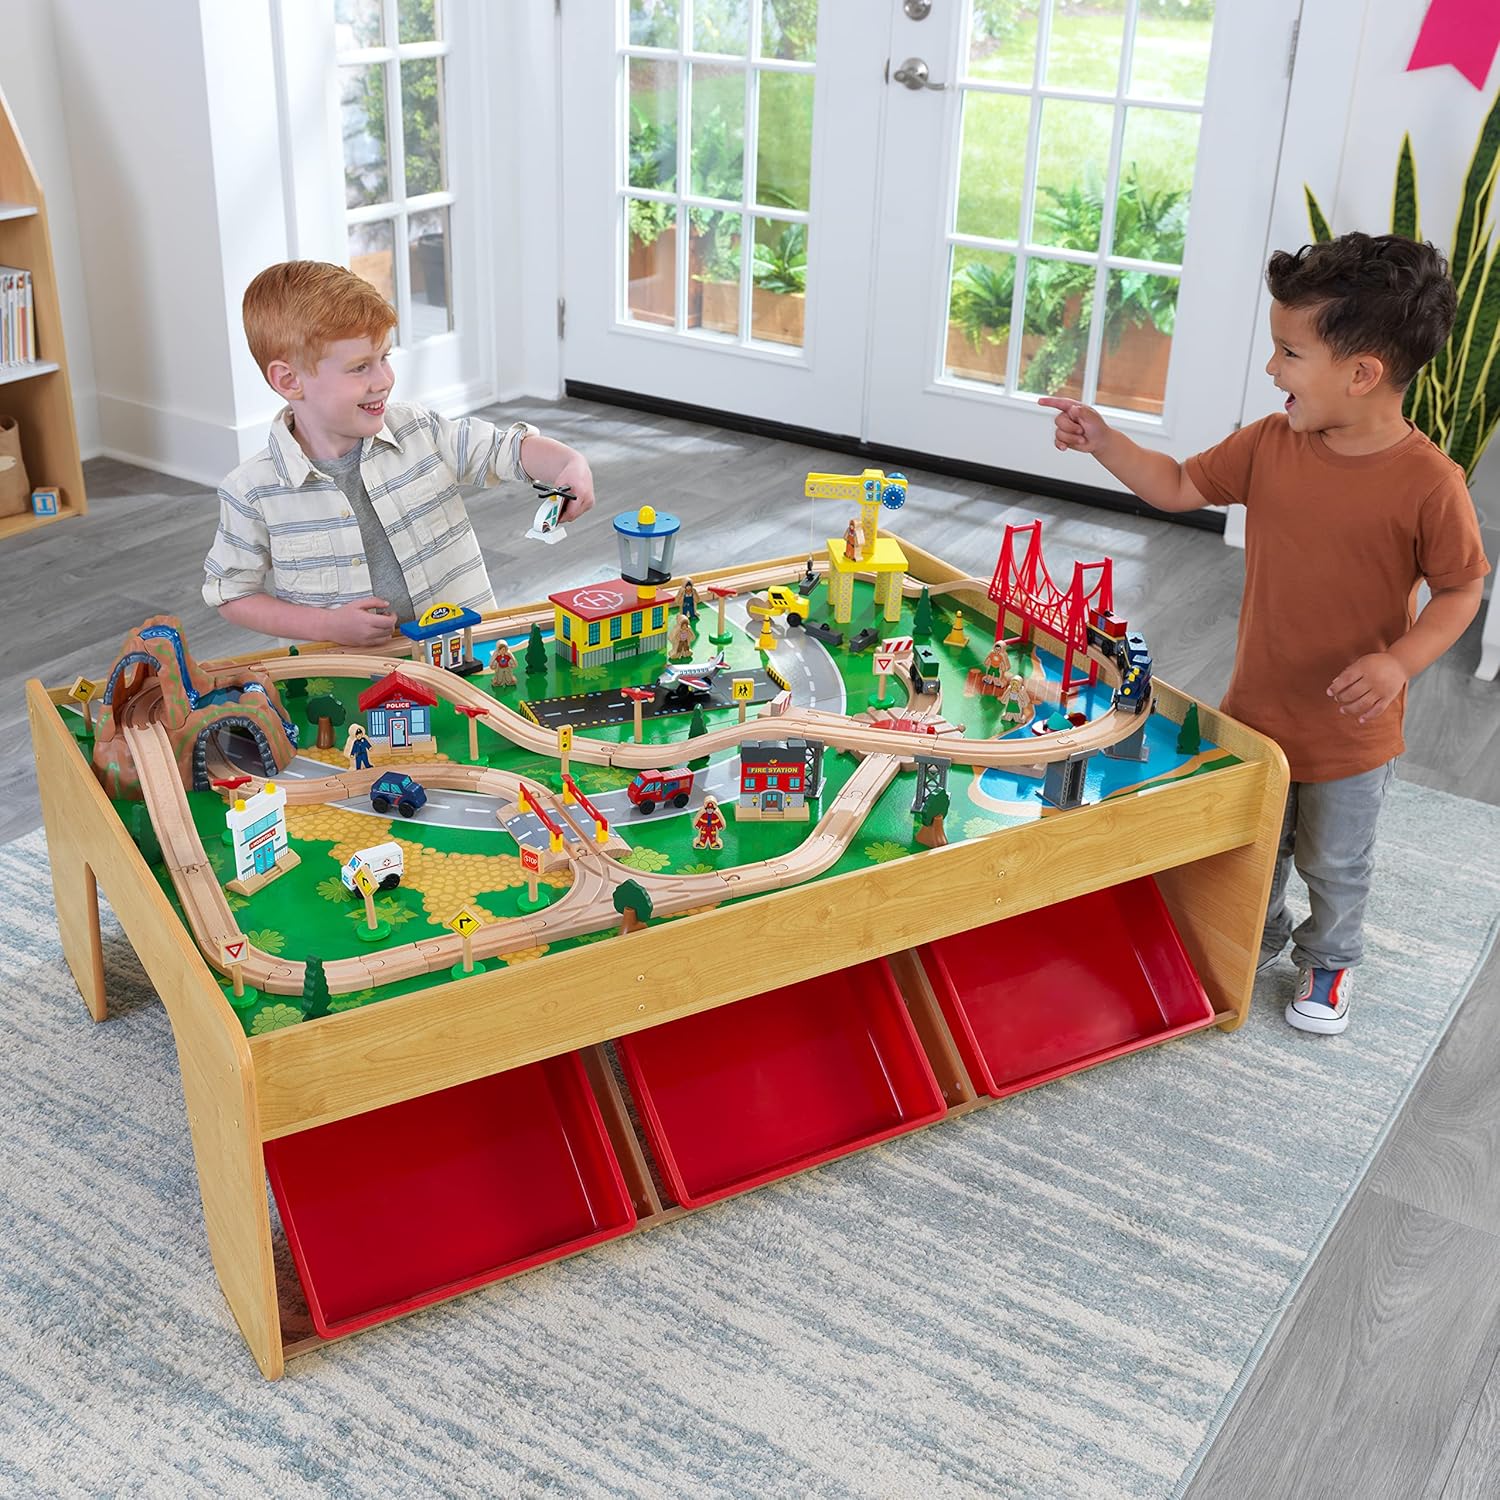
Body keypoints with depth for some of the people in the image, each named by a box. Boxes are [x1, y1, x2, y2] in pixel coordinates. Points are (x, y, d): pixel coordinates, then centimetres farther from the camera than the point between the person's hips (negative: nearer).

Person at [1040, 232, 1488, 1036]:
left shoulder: (1428, 482, -23)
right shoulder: (1270, 443, -9)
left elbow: (1461, 587, -13)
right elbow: (1180, 486, 4)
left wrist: (1399, 661, -27)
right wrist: (1104, 442, -7)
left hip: (1351, 728, -4)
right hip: (1256, 707, 4)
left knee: (1334, 861, 19)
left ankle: (1327, 963, 45)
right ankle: (1255, 939, 51)